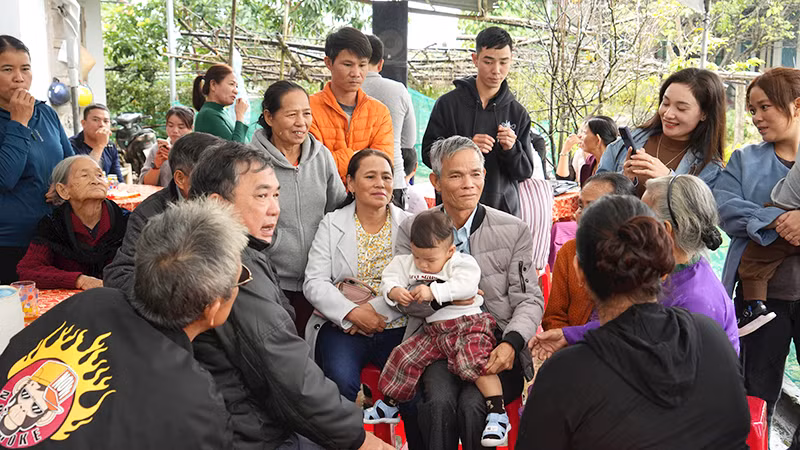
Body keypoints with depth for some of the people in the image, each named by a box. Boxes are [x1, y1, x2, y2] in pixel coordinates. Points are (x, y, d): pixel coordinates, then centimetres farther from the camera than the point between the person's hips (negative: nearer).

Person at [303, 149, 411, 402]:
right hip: (342, 327, 0)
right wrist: (353, 313, -15)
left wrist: (375, 309, -15)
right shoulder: (332, 224, 8)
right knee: (341, 381, -27)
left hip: (396, 327, 1)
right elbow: (314, 284, -1)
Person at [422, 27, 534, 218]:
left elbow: (525, 172, 8)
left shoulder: (517, 113, 7)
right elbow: (428, 153, -1)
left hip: (504, 208, 2)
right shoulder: (448, 103, 2)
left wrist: (511, 150, -12)